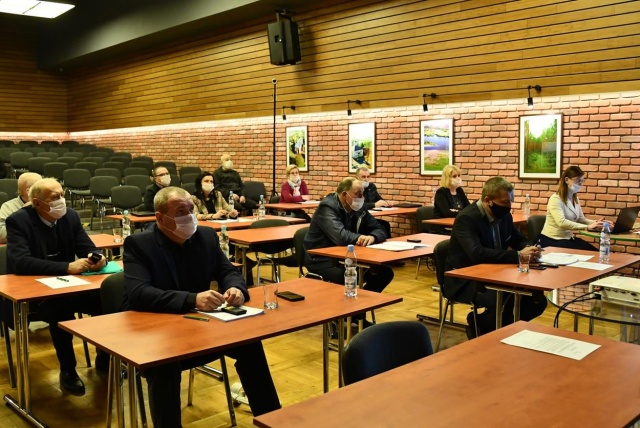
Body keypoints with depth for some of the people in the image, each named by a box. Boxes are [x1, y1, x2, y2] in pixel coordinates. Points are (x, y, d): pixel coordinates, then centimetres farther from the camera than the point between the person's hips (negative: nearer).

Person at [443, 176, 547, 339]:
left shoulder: (503, 215, 3)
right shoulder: (467, 218, -21)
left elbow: (518, 240, 17)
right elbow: (477, 254, -35)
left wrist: (528, 249, -8)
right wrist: (518, 255, -35)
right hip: (466, 281, -8)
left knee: (537, 299, -8)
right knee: (505, 300, -32)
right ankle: (477, 326, -2)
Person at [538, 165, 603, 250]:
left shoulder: (575, 199, 11)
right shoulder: (556, 199, -17)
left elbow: (581, 219, 10)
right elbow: (561, 222, -31)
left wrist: (595, 222, -11)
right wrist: (587, 227, -36)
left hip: (568, 238, 8)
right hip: (552, 241, -8)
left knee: (594, 252, -11)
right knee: (587, 252, -19)